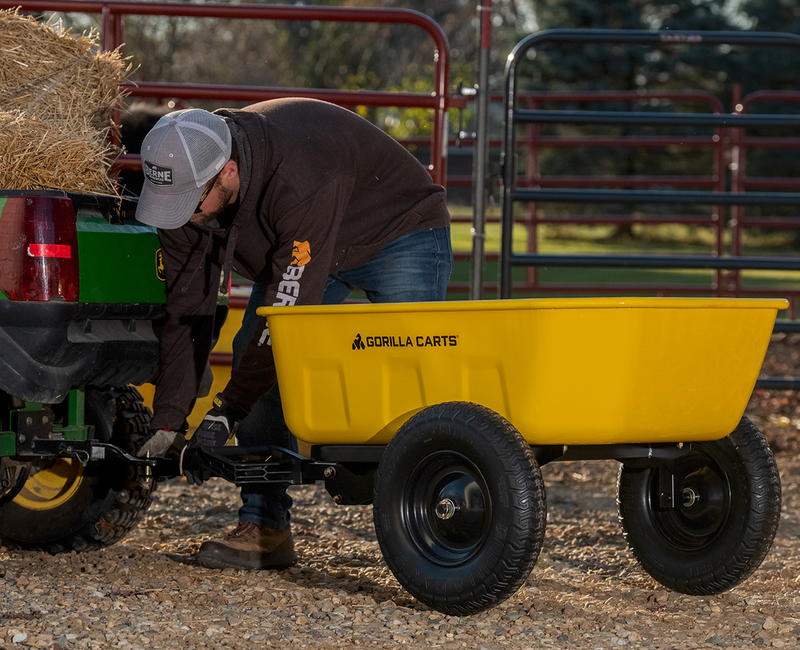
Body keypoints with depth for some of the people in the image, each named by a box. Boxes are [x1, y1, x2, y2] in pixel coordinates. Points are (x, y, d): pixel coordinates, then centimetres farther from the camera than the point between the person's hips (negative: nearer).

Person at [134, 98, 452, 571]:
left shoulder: (302, 178, -43)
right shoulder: (185, 185, -20)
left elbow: (288, 311, -40)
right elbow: (187, 311, -13)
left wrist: (225, 414, -35)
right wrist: (168, 421, -18)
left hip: (400, 232, -6)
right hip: (293, 248, 7)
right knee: (256, 357, -10)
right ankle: (265, 527, -6)